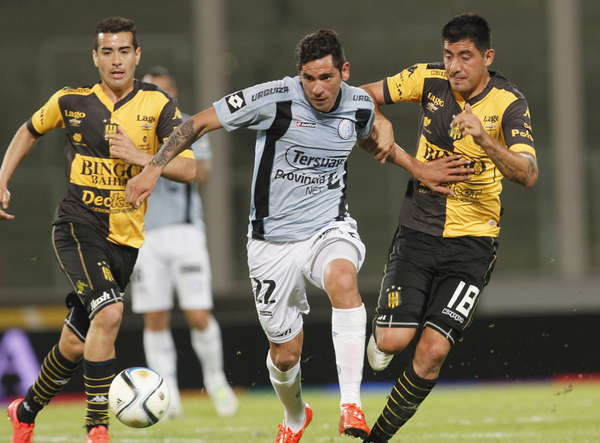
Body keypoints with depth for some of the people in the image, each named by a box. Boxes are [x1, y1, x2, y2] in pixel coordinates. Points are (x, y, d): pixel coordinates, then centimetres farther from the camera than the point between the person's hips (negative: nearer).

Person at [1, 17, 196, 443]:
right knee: (108, 313, -28)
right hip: (79, 227, -2)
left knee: (75, 344, 10)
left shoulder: (158, 104, -2)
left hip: (127, 238, 2)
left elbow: (188, 169, -9)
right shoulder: (71, 101, 1)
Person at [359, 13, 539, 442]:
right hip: (418, 230, 2)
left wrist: (484, 139, -39)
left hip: (472, 241, -2)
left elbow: (528, 175, -24)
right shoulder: (430, 79, -4)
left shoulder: (509, 104, -12)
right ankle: (383, 330, 28)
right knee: (393, 341, -10)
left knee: (433, 351, -12)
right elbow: (365, 95, 9)